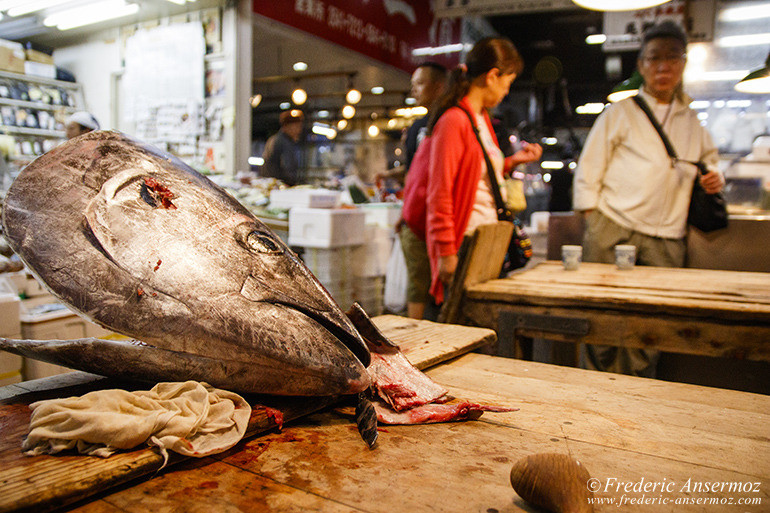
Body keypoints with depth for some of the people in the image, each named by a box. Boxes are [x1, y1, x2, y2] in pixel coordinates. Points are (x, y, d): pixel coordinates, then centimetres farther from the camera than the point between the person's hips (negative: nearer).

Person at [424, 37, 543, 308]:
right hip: (465, 244, -9)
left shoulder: (482, 119, 16)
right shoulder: (454, 120, -14)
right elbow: (439, 192, -17)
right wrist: (446, 251, -19)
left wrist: (513, 161, 16)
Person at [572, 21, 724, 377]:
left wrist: (714, 176, 10)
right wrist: (592, 223, -5)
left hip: (666, 240, 4)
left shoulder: (691, 122, 21)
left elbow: (709, 159, 35)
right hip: (613, 228, -3)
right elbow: (588, 173, 4)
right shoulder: (620, 112, 9)